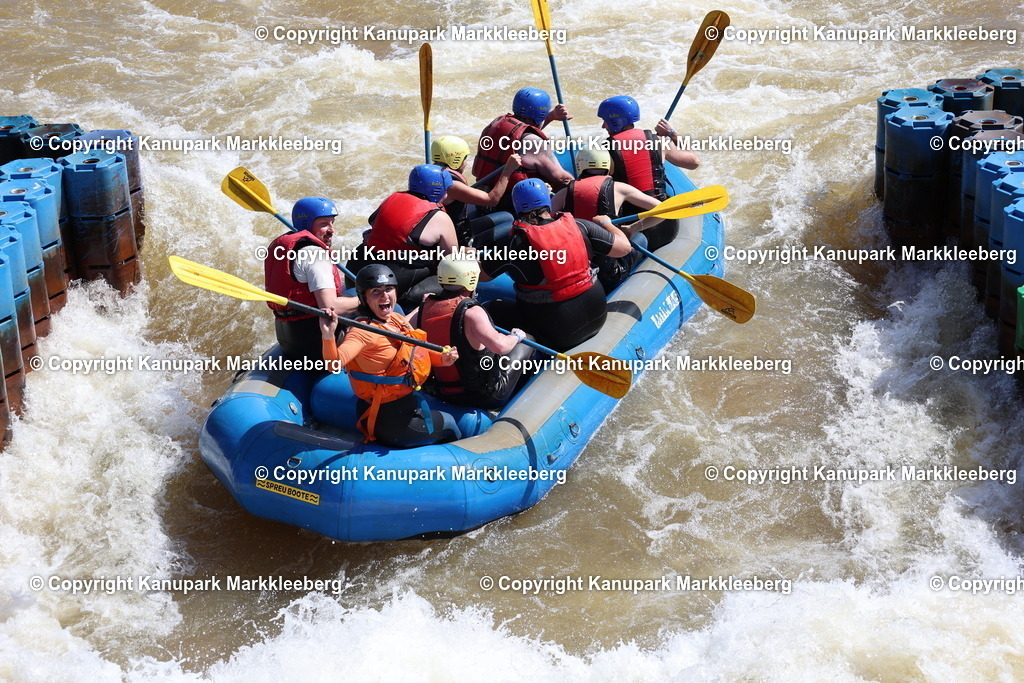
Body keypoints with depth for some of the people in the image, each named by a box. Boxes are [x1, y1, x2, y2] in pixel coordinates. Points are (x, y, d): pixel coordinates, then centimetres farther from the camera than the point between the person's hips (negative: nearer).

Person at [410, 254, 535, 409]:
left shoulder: (425, 309, -8)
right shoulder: (471, 312, -26)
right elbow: (500, 345, -36)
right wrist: (516, 336, -12)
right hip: (487, 397, -7)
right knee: (526, 343, 16)